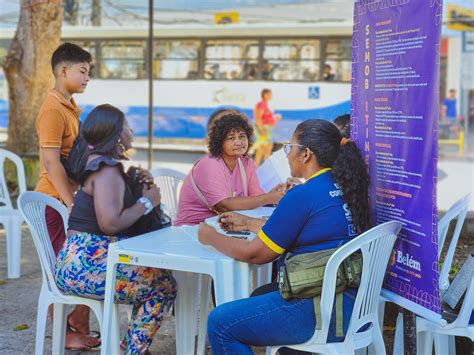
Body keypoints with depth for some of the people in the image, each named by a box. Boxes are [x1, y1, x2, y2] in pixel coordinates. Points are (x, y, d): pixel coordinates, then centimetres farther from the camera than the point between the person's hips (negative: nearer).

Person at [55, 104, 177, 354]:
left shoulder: (101, 164, 17)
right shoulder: (107, 170, -15)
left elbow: (117, 213, 22)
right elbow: (111, 223, -26)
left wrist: (141, 189, 7)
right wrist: (147, 202, -12)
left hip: (81, 261, 10)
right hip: (84, 266, -10)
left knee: (158, 273, 16)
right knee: (164, 286, -9)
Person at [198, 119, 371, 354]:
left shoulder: (303, 195, -17)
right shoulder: (342, 186, 9)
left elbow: (256, 254, -9)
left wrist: (211, 237, 7)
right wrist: (248, 223, 30)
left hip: (323, 312, -10)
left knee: (220, 323, -4)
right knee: (259, 295, 31)